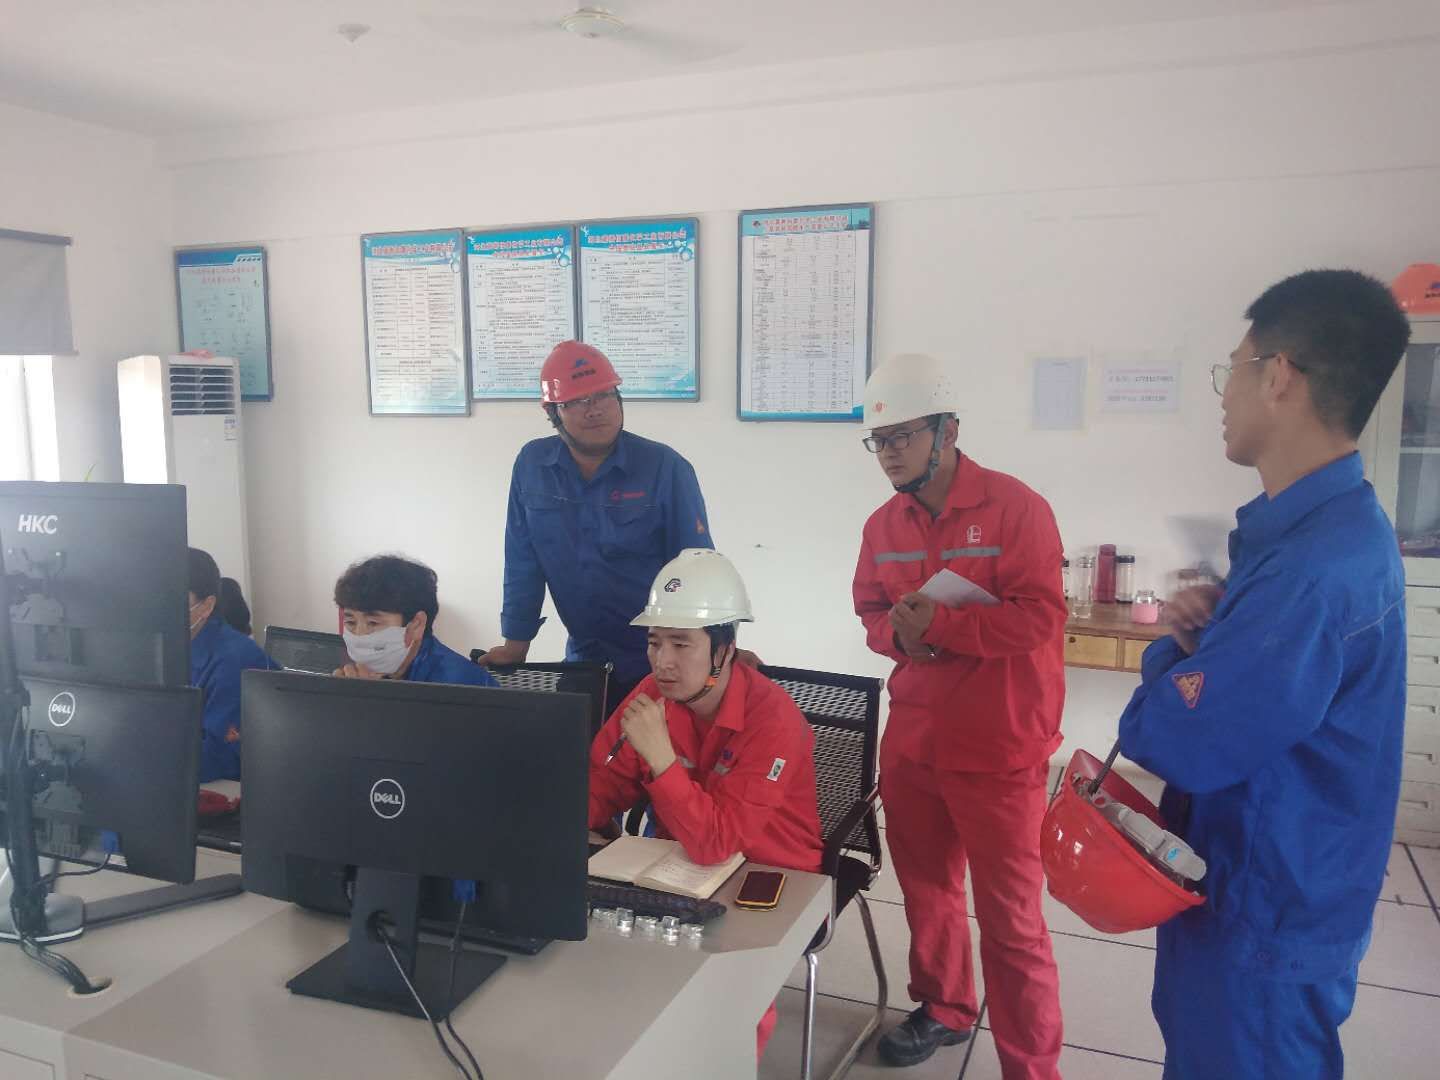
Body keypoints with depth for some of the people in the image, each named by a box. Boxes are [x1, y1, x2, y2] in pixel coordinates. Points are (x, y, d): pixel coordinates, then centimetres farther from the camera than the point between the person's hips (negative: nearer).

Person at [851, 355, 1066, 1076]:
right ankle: (943, 1008, 45)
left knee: (1009, 920, 2)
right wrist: (896, 632, -8)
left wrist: (938, 623, -22)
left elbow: (1040, 616, -19)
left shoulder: (1015, 507, -12)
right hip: (910, 743, 6)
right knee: (926, 890, 21)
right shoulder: (883, 525, 7)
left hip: (999, 751, -6)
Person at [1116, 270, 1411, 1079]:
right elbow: (1260, 658, 12)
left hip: (1268, 917, -9)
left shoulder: (1317, 566, -32)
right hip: (1260, 886, 9)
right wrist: (1203, 629, -10)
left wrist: (1176, 648, -10)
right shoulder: (1330, 525, 3)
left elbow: (1168, 743, -30)